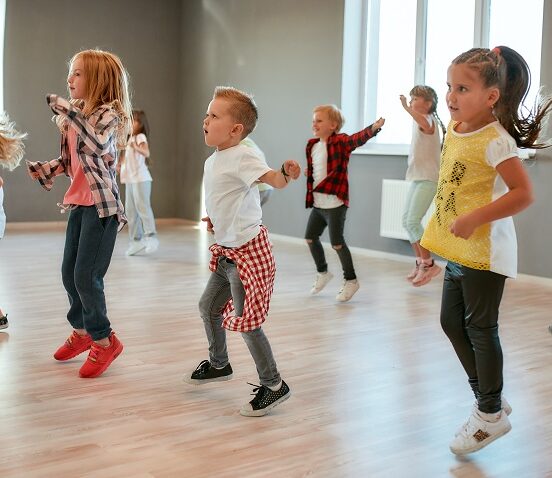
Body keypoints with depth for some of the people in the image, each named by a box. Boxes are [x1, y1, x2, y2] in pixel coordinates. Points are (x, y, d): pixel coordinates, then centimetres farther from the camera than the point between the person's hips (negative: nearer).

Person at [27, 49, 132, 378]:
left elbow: (98, 144, -32)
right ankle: (82, 331, 34)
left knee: (86, 276, -7)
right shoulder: (75, 115, 12)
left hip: (101, 205, -8)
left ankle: (103, 340, 10)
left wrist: (69, 112, -33)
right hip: (78, 202, 8)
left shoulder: (107, 113, -11)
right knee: (69, 273, 14)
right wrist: (45, 169, 3)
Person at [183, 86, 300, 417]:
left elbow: (272, 179, -36)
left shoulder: (243, 156, -19)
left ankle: (274, 386, 9)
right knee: (209, 306, 21)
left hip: (248, 250, -10)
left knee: (247, 321, -6)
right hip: (227, 251, 10)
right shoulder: (213, 162, 10)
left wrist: (287, 173, -55)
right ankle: (219, 365, 44)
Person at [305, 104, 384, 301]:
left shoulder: (340, 142, -13)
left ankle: (350, 280, 14)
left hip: (335, 203, -8)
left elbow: (358, 138, -33)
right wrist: (309, 172, 7)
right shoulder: (312, 145, 9)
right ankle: (322, 272, 37)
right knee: (310, 237, 15)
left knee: (337, 242, -5)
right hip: (317, 203, 8)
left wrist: (373, 128, -49)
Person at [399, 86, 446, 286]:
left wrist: (407, 108, -45)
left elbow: (427, 126, -40)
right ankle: (420, 262, 20)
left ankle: (429, 264, -4)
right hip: (417, 178, 10)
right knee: (407, 221, 9)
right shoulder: (420, 120, 15)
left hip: (428, 179, -10)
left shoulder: (429, 119, -13)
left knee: (413, 221, -15)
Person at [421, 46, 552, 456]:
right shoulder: (455, 128, 4)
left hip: (484, 251, -9)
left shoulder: (495, 141, -21)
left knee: (479, 327, 1)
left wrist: (474, 219, -28)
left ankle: (490, 414, 19)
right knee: (452, 321, 15)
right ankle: (490, 397, 31)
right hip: (458, 250, 9)